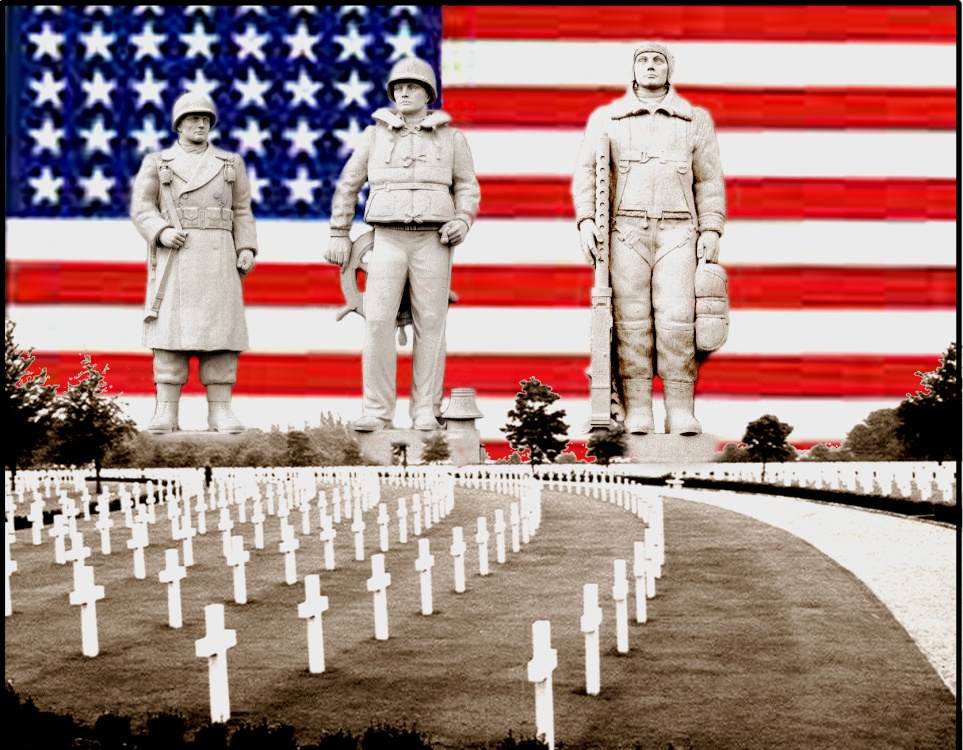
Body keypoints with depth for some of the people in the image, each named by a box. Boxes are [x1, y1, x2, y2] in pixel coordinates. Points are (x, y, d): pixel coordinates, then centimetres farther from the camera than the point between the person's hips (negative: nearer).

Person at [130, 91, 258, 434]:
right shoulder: (157, 163, 10)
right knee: (170, 329, -6)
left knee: (220, 328, -4)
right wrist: (161, 232, -14)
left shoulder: (230, 163, 15)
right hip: (174, 258, -1)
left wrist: (247, 248, -1)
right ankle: (166, 412, -5)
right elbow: (142, 208, 4)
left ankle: (220, 411, -2)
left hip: (218, 258, 1)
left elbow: (241, 211, 12)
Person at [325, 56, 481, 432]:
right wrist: (338, 235, 10)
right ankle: (376, 411, -6)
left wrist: (462, 223, -10)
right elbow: (348, 186, 14)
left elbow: (468, 189, 10)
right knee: (377, 323, -10)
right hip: (388, 241, 0)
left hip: (432, 242, 0)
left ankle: (425, 412, 3)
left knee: (429, 327, -3)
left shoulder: (451, 138, 8)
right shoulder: (375, 135, 9)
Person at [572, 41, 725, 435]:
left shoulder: (695, 120, 15)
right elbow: (587, 173, 8)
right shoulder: (606, 118, 14)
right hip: (626, 229, 0)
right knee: (631, 321, -5)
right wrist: (586, 219, -7)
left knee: (677, 318, -10)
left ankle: (681, 412, -8)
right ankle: (637, 412, -3)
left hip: (677, 231, 0)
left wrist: (711, 230, 2)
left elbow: (710, 180, 13)